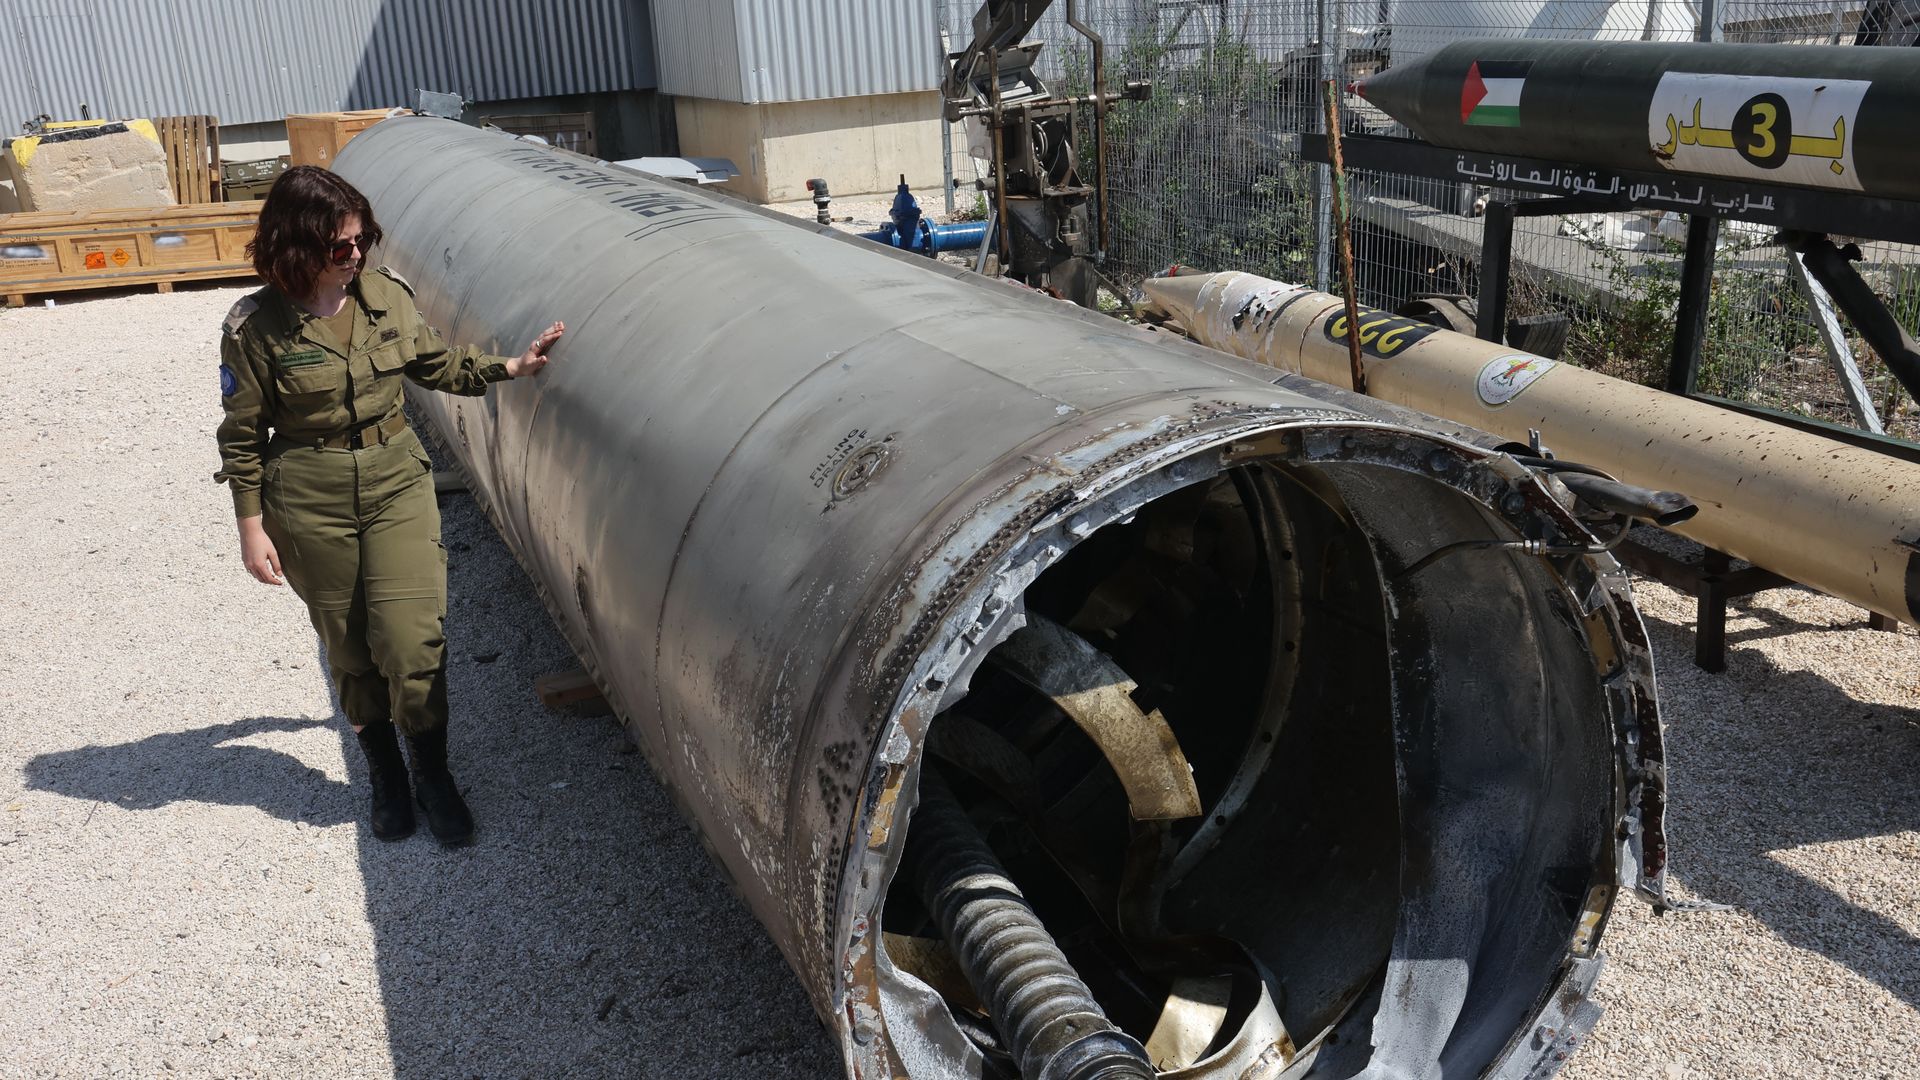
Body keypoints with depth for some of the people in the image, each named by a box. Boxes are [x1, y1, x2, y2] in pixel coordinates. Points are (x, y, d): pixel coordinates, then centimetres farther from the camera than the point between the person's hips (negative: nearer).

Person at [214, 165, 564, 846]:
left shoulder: (388, 297, -1)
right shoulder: (257, 327, -10)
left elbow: (437, 366, 15)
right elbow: (243, 435, -4)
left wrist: (509, 368, 3)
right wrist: (251, 526, -4)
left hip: (397, 485, 2)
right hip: (310, 503, -1)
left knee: (411, 638, -5)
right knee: (350, 647, 11)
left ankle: (432, 775, 14)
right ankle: (383, 773, 30)